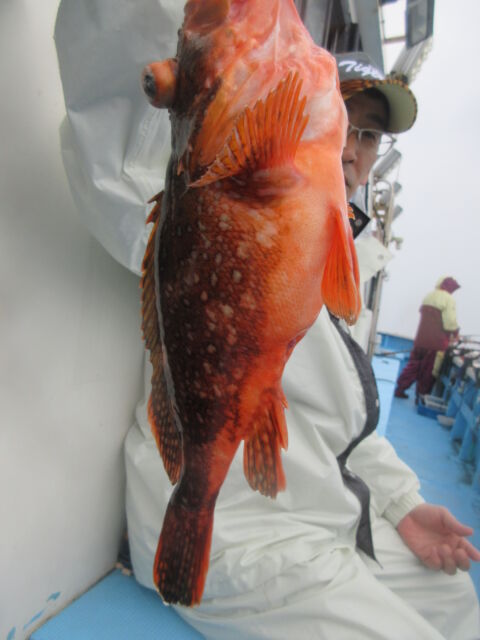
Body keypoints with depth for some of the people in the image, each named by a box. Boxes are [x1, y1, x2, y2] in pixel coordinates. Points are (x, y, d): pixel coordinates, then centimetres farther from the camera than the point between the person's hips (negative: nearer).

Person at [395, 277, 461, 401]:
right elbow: (450, 323, -19)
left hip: (421, 339, 6)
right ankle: (421, 397, 15)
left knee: (413, 365, 15)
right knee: (429, 371, 6)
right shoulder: (449, 299, -12)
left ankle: (400, 389, 18)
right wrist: (455, 333, 1)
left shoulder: (428, 296, 9)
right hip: (436, 343, -6)